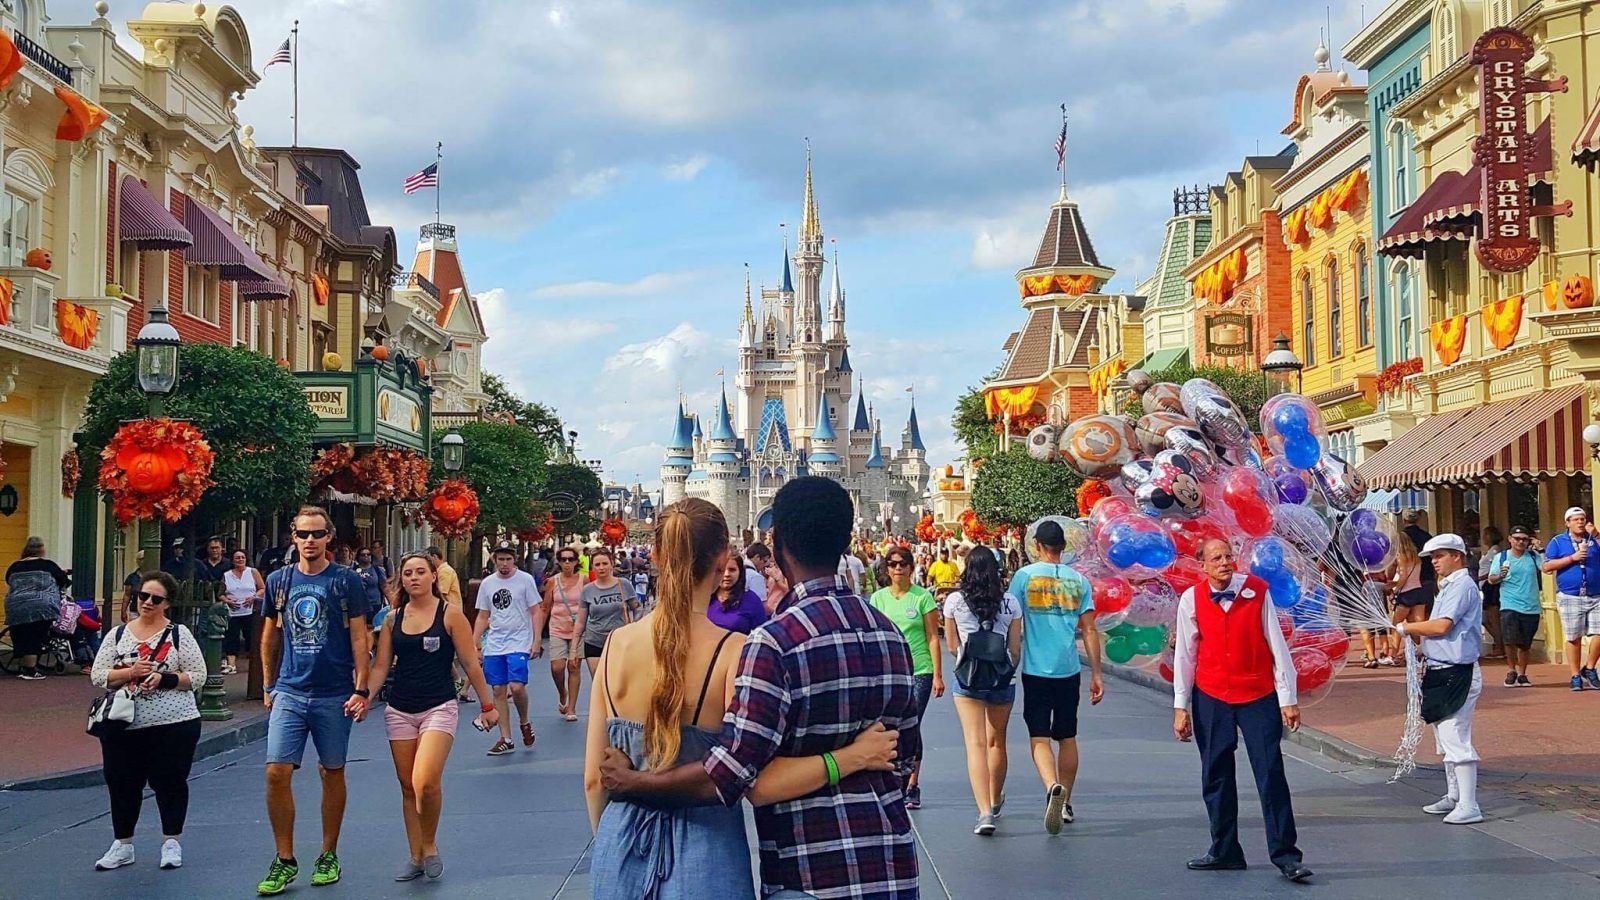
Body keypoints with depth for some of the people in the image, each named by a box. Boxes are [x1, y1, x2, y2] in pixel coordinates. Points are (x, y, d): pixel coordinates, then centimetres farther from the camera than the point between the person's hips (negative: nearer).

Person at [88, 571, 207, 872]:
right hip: (123, 726, 3)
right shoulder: (118, 635, 8)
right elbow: (98, 676, 3)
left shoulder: (179, 634, 0)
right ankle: (122, 845, 21)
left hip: (173, 725, -3)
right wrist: (129, 673, -13)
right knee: (122, 783, 7)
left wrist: (164, 679, -17)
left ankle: (172, 843, 19)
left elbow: (197, 676, -3)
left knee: (169, 782, 3)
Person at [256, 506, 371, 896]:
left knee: (332, 774, 8)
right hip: (289, 692, 2)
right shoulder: (279, 581, 6)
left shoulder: (346, 581, -3)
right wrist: (268, 685, 14)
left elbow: (358, 638, -3)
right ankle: (285, 860, 4)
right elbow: (270, 634, 16)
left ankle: (328, 855, 22)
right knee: (276, 772, -7)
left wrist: (361, 689, -8)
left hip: (334, 694, -2)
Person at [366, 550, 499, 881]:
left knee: (425, 782, -21)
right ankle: (415, 857, 19)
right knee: (407, 788, 8)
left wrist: (487, 705, 1)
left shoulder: (450, 614, -4)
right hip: (399, 710, 4)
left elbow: (471, 664, -1)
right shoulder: (393, 619, 7)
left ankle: (430, 846, 2)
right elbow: (381, 666, 8)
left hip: (439, 708, -4)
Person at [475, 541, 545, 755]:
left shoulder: (525, 580, -1)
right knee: (498, 691, 2)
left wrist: (536, 641, -9)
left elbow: (536, 612, 0)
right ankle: (506, 739, 9)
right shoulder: (487, 583, 9)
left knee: (516, 687, -17)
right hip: (493, 646, 4)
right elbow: (483, 617, 15)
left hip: (519, 643, -4)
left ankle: (525, 722, 11)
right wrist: (473, 644, 7)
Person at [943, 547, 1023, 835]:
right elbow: (1016, 649, 3)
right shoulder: (1010, 603, -1)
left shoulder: (954, 601, -3)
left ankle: (985, 812, -18)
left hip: (968, 678, -2)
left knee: (976, 744, -5)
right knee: (997, 742, 20)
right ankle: (995, 801, 40)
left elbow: (952, 646, 6)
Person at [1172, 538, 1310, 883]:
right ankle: (1224, 851, 20)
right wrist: (1180, 706, 4)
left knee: (1271, 775, -4)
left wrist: (1288, 699, -4)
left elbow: (1277, 646, -3)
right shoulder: (1191, 600, -2)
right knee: (1216, 777, 8)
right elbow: (1184, 654, 4)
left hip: (1259, 697, -2)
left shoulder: (1256, 592, -6)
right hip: (1210, 699, 2)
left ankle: (1285, 855, 1)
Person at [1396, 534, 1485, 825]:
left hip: (1456, 675, -11)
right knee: (1446, 740, 19)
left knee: (1456, 740, -11)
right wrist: (1414, 637, 5)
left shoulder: (1462, 586, -14)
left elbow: (1442, 626, -23)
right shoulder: (1449, 587, 17)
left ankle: (1469, 807, -10)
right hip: (1442, 673, 11)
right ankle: (1453, 797, 31)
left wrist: (1406, 628, -10)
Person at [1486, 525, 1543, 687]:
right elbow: (1491, 579, 3)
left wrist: (1537, 548, -6)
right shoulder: (1501, 557, 4)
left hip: (1531, 608, 2)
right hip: (1510, 606, -2)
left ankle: (1521, 674, 19)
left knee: (1525, 644, 7)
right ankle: (1511, 670, 6)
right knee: (1510, 640, -15)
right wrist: (1500, 576, -19)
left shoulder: (1533, 556, 9)